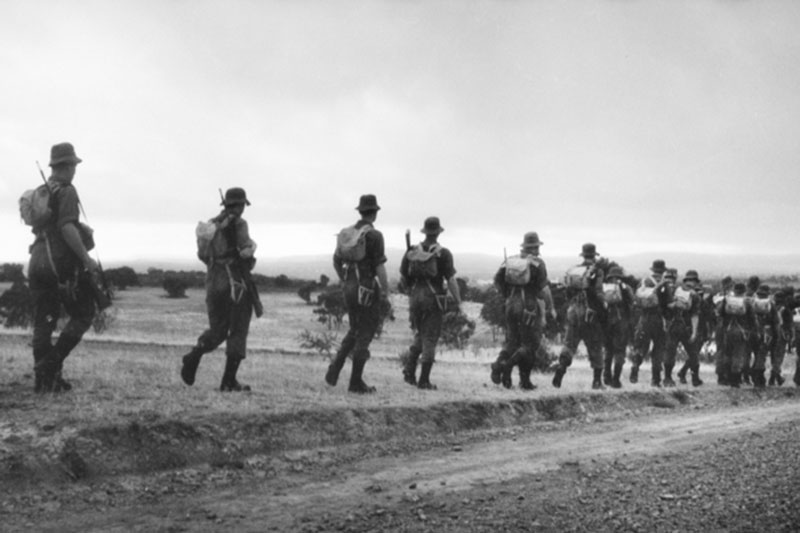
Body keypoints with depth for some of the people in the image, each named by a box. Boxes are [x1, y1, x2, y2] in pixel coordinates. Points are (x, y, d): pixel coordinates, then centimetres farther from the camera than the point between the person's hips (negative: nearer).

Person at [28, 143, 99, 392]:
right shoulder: (66, 191, -9)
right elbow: (66, 227, -20)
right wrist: (86, 258, -20)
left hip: (37, 261, 8)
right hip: (62, 262, -8)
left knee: (42, 322, 7)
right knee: (83, 314, 5)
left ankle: (42, 378, 6)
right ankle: (53, 362, -7)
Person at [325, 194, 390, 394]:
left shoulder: (346, 233, 8)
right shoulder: (374, 235, -13)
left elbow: (336, 261, 15)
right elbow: (380, 267, -17)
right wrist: (385, 294, -12)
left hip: (350, 288, 7)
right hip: (368, 290, -7)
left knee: (355, 331, 21)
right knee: (365, 333, 1)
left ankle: (334, 368, 6)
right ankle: (356, 382, 3)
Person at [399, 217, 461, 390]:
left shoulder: (412, 252, 3)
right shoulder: (443, 253, -9)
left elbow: (403, 277, 8)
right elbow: (451, 280, -13)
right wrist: (458, 302, -6)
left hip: (415, 298, 4)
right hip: (433, 299, -4)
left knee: (419, 336, 21)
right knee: (430, 339, 2)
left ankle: (409, 369, 7)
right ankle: (424, 380, 1)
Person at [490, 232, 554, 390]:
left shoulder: (510, 260, 6)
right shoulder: (537, 263, -8)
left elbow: (497, 280, 4)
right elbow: (543, 288, -12)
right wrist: (551, 308, -2)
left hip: (512, 305, 5)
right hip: (530, 307, -5)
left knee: (511, 341, 14)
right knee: (530, 344, 3)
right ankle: (507, 365, -16)